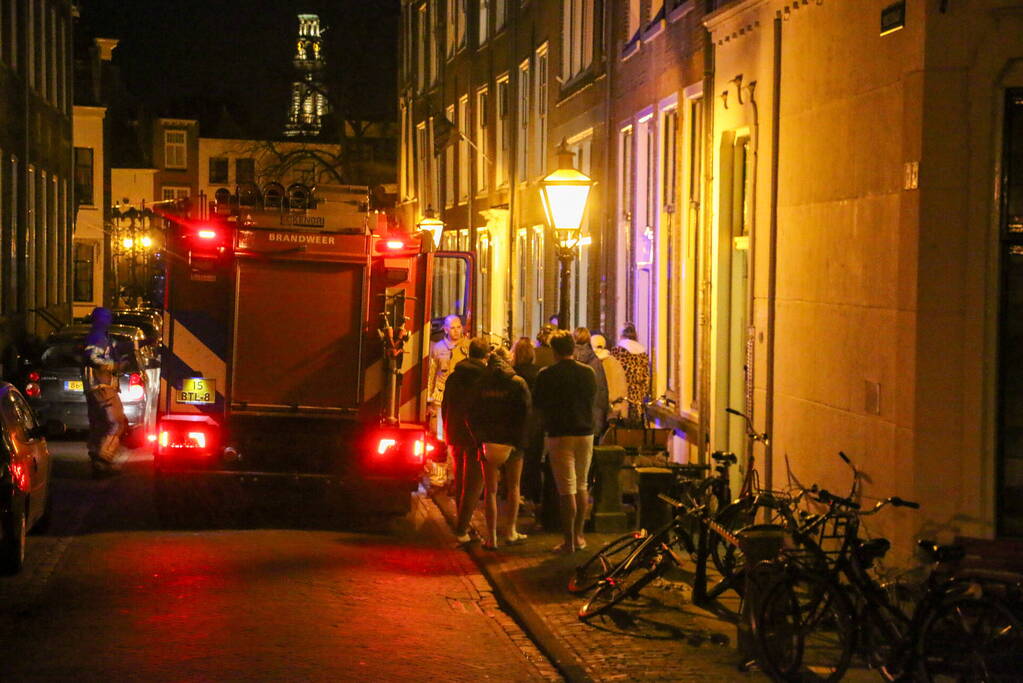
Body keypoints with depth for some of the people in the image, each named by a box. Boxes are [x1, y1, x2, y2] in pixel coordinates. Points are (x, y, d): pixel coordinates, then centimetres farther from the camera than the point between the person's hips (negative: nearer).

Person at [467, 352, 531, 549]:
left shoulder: (480, 385, 2)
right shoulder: (518, 384, -2)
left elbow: (472, 415, 3)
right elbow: (526, 414, -8)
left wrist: (479, 438, 5)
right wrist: (520, 440, -4)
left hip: (488, 443, 1)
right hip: (512, 443, 0)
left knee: (491, 490, 4)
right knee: (513, 487, 17)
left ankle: (491, 537, -1)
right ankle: (511, 531, 18)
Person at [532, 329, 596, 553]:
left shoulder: (547, 375, -10)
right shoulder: (588, 373, 2)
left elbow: (537, 404, -1)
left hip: (559, 434, -4)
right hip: (585, 433, 4)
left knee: (566, 489, -3)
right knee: (581, 487, 15)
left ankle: (569, 541, -1)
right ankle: (578, 535, 21)